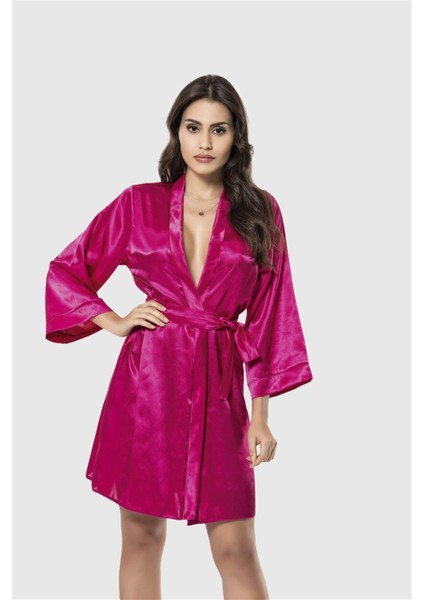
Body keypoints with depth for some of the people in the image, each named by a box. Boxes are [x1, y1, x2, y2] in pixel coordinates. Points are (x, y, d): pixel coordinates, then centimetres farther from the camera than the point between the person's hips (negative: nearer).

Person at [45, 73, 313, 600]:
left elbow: (267, 319, 4)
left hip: (218, 386, 0)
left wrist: (261, 418, 0)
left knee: (236, 550, 0)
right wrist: (113, 321, -1)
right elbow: (64, 271, 13)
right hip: (147, 379, 1)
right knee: (141, 537, 8)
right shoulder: (138, 204, 4)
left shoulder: (260, 213, 3)